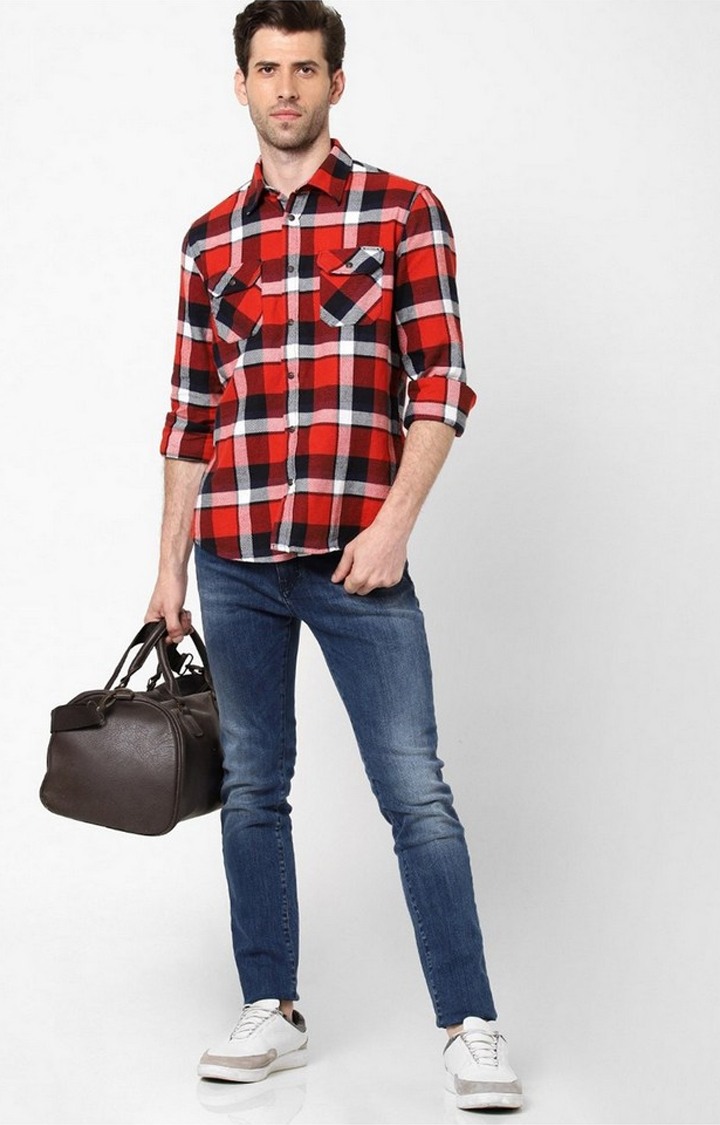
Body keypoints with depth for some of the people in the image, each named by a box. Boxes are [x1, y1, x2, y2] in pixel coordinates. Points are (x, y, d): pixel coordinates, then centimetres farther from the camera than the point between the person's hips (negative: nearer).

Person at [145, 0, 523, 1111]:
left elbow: (440, 382, -3)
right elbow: (190, 414, 14)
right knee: (252, 790, 9)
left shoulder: (403, 211, 3)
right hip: (235, 559, 4)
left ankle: (471, 1028, 3)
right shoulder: (210, 238, 13)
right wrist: (171, 564, 11)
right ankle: (273, 1013, 21)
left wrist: (394, 524, -13)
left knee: (416, 791, -5)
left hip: (356, 557, -4)